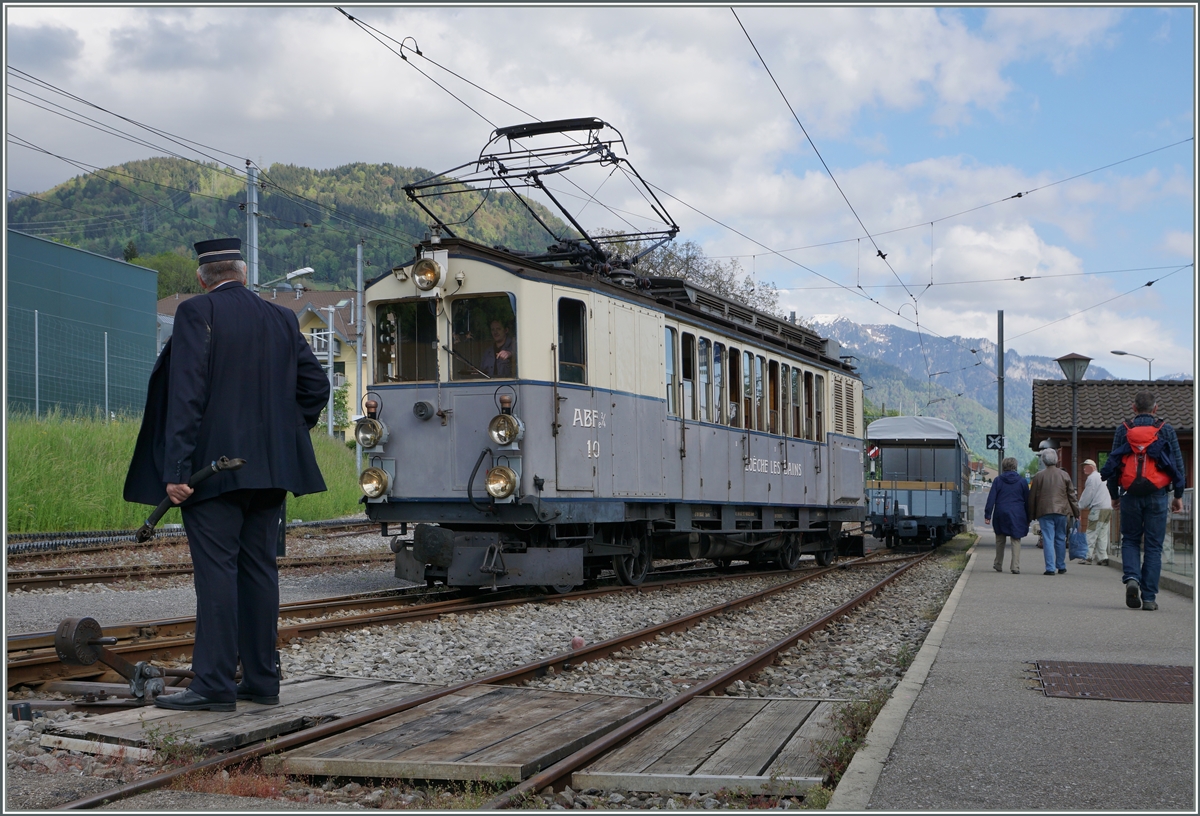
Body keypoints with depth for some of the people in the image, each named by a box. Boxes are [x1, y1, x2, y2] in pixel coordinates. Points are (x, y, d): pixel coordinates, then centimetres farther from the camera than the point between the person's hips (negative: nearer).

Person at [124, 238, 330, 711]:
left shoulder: (196, 314, -6)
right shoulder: (281, 320, 11)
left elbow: (187, 394, -14)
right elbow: (315, 384, 11)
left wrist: (176, 469, -16)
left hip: (213, 467, -6)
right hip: (269, 469, 6)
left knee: (216, 571, -6)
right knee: (258, 569, 9)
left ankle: (214, 685, -6)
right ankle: (261, 681, 14)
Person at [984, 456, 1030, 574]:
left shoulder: (998, 480, 0)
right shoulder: (1022, 481, 3)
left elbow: (991, 499, -4)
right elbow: (1027, 500, 6)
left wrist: (987, 515, -1)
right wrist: (1028, 518, 12)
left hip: (1001, 514, 0)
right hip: (1017, 515, 0)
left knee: (1000, 540, 14)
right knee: (1016, 540, 2)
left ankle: (998, 565, 22)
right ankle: (1015, 566, -7)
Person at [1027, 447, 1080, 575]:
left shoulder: (1038, 476, 0)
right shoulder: (1064, 475, 4)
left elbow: (1032, 497, 3)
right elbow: (1071, 495, 7)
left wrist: (1031, 515, 11)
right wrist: (1076, 512, 14)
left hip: (1044, 512, -2)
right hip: (1062, 512, 2)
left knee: (1048, 540, -3)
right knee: (1060, 539, 12)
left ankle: (1050, 568, -9)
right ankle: (1061, 566, 19)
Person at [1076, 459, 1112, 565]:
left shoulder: (1092, 478, -7)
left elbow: (1087, 496, -9)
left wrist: (1080, 507, 3)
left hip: (1098, 509, -9)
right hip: (1108, 508, 9)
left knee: (1091, 534, -7)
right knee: (1102, 535, 10)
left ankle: (1088, 557, -9)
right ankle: (1103, 558, 7)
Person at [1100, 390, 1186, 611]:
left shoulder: (1123, 429, 2)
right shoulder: (1167, 430, 3)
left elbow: (1113, 464, 4)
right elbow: (1178, 464, 3)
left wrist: (1114, 496, 12)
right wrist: (1178, 496, 10)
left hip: (1131, 495, 0)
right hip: (1158, 495, 0)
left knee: (1130, 540, 14)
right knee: (1153, 546, 5)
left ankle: (1131, 578, -12)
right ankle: (1149, 597, 2)